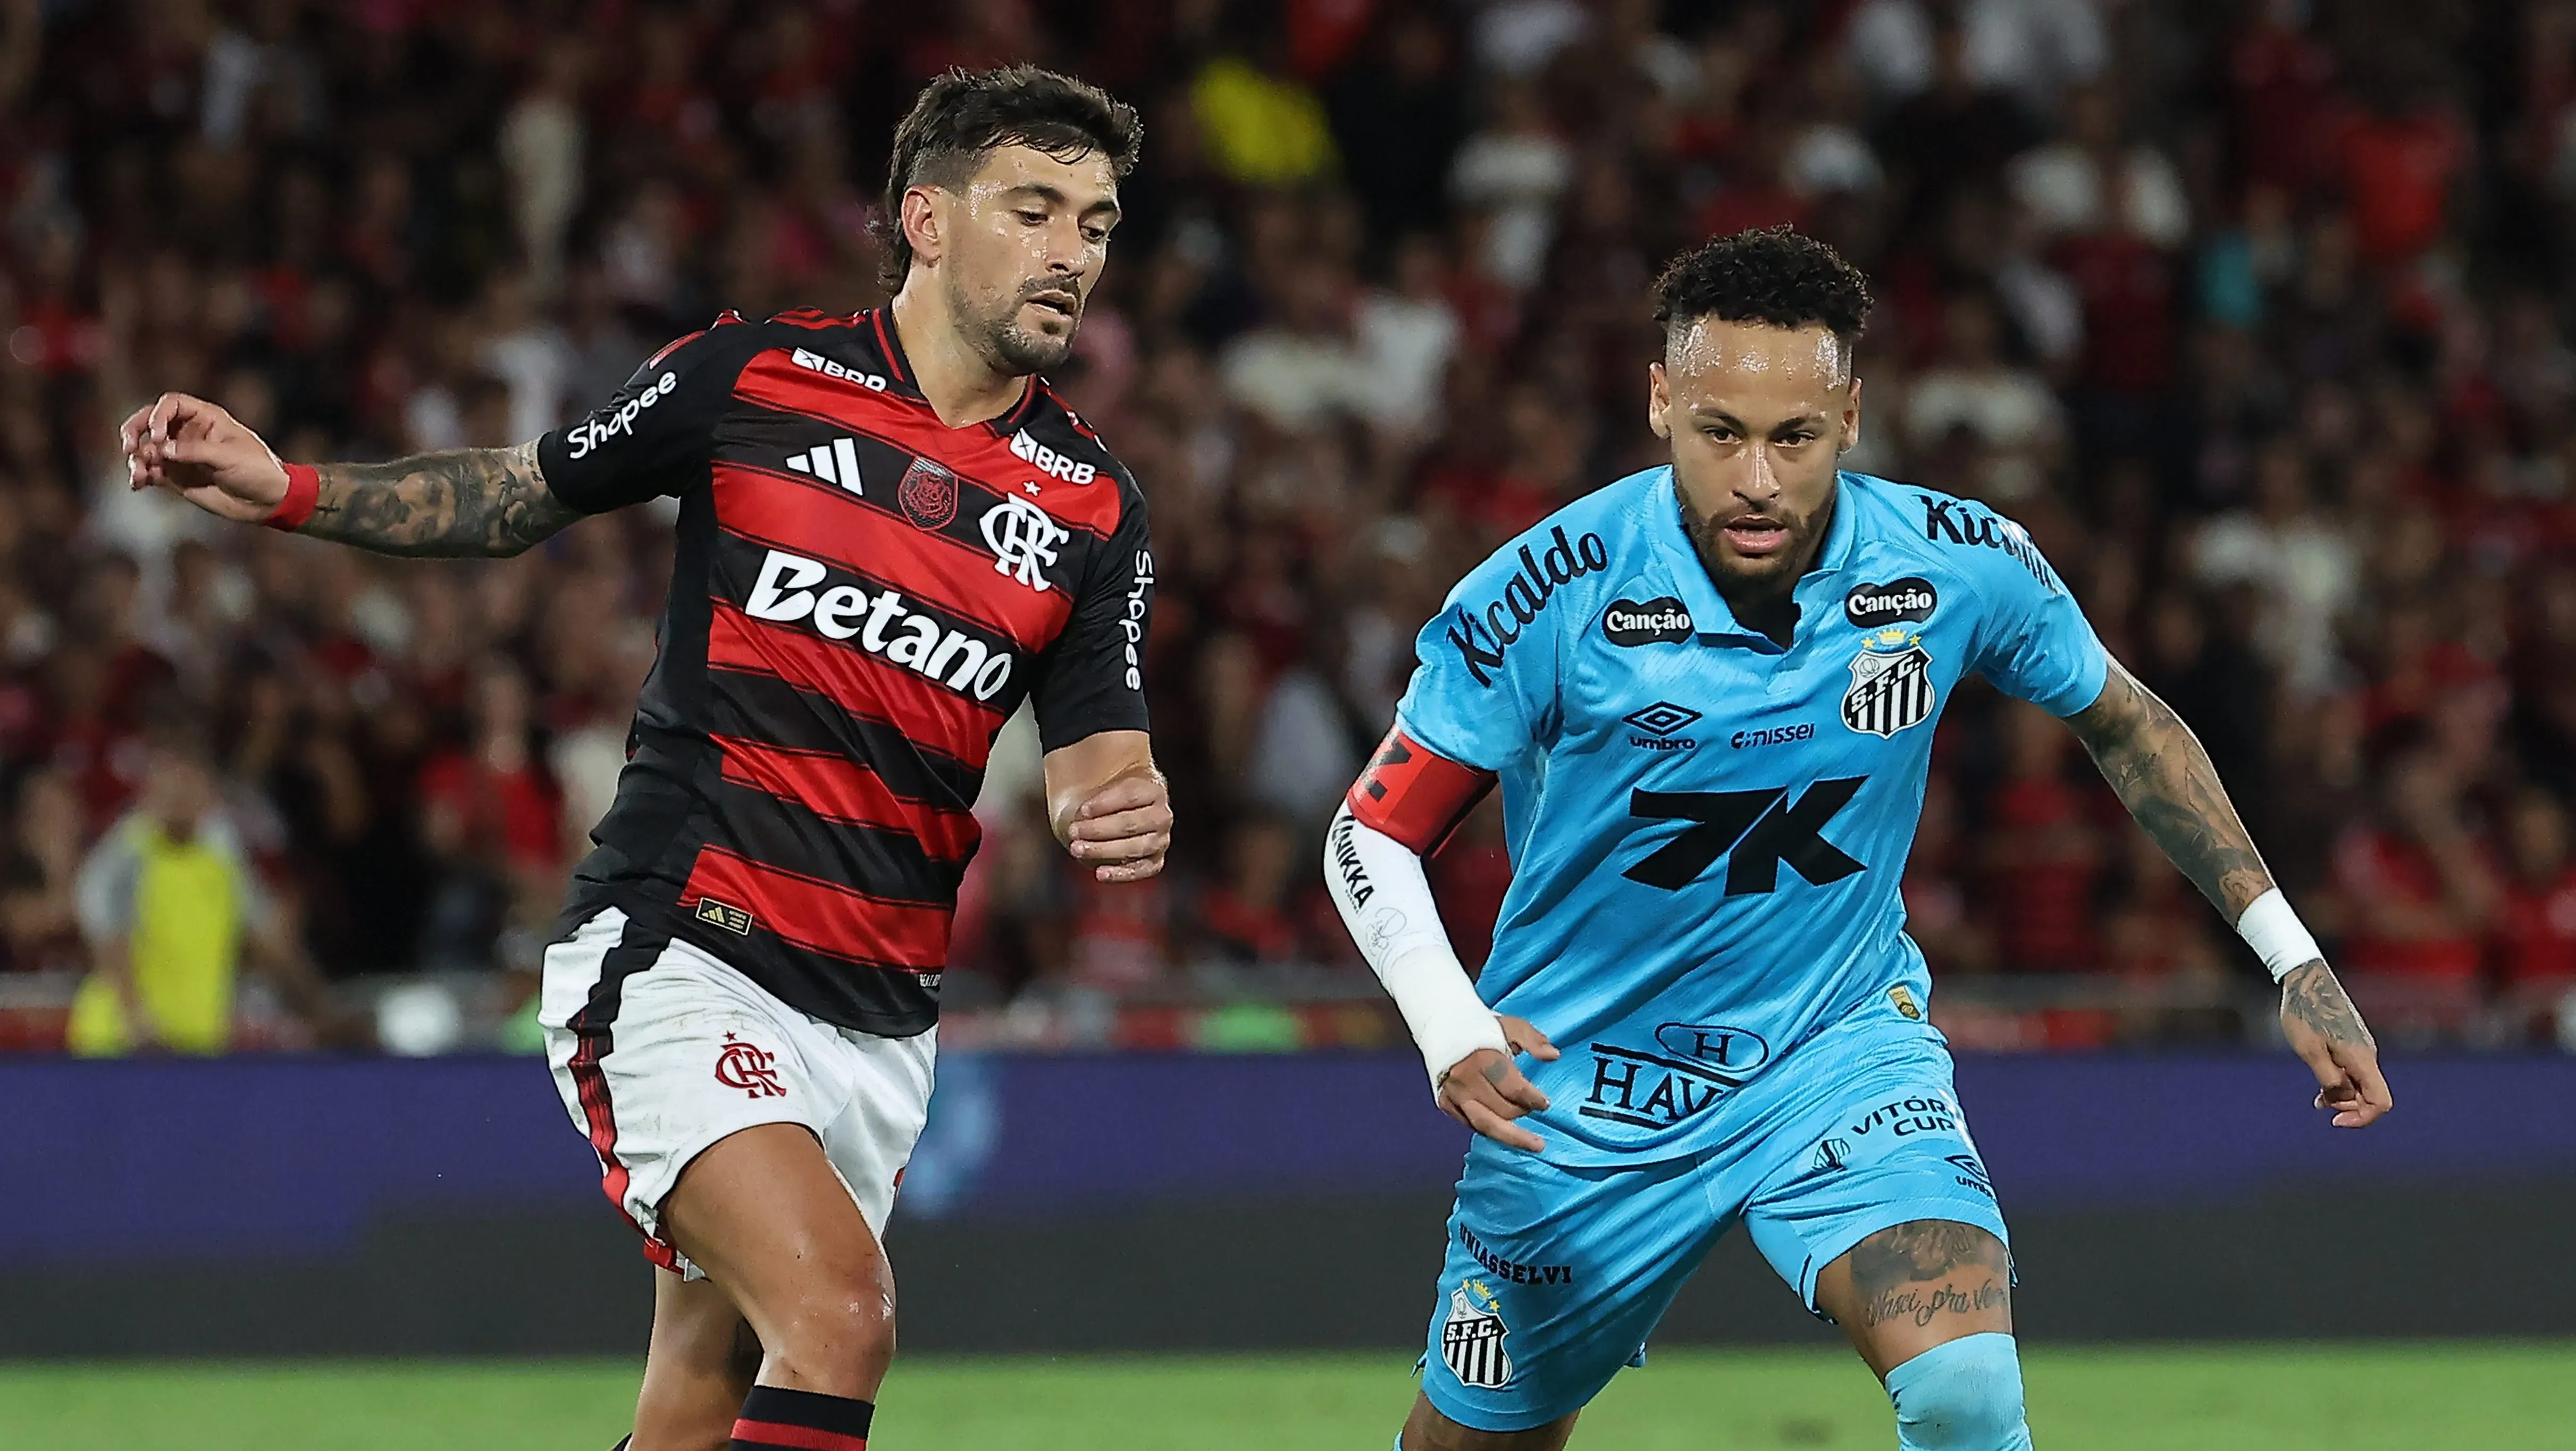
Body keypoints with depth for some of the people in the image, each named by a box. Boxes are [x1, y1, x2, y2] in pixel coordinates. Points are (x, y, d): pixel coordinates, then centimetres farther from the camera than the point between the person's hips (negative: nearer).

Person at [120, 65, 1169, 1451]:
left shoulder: (1093, 504, 6)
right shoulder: (752, 376, -2)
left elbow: (1097, 765, 5)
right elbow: (510, 499, 11)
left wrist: (1128, 816, -19)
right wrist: (287, 489, -2)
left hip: (872, 1022, 5)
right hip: (676, 958, -5)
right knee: (839, 1317, -25)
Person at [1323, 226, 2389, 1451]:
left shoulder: (1961, 567, -14)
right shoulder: (1554, 593, -21)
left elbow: (2124, 723, 6)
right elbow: (1374, 833, -13)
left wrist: (2292, 957, 5)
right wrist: (1449, 1028, -31)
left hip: (1842, 1046, 0)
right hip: (1589, 1086, 0)